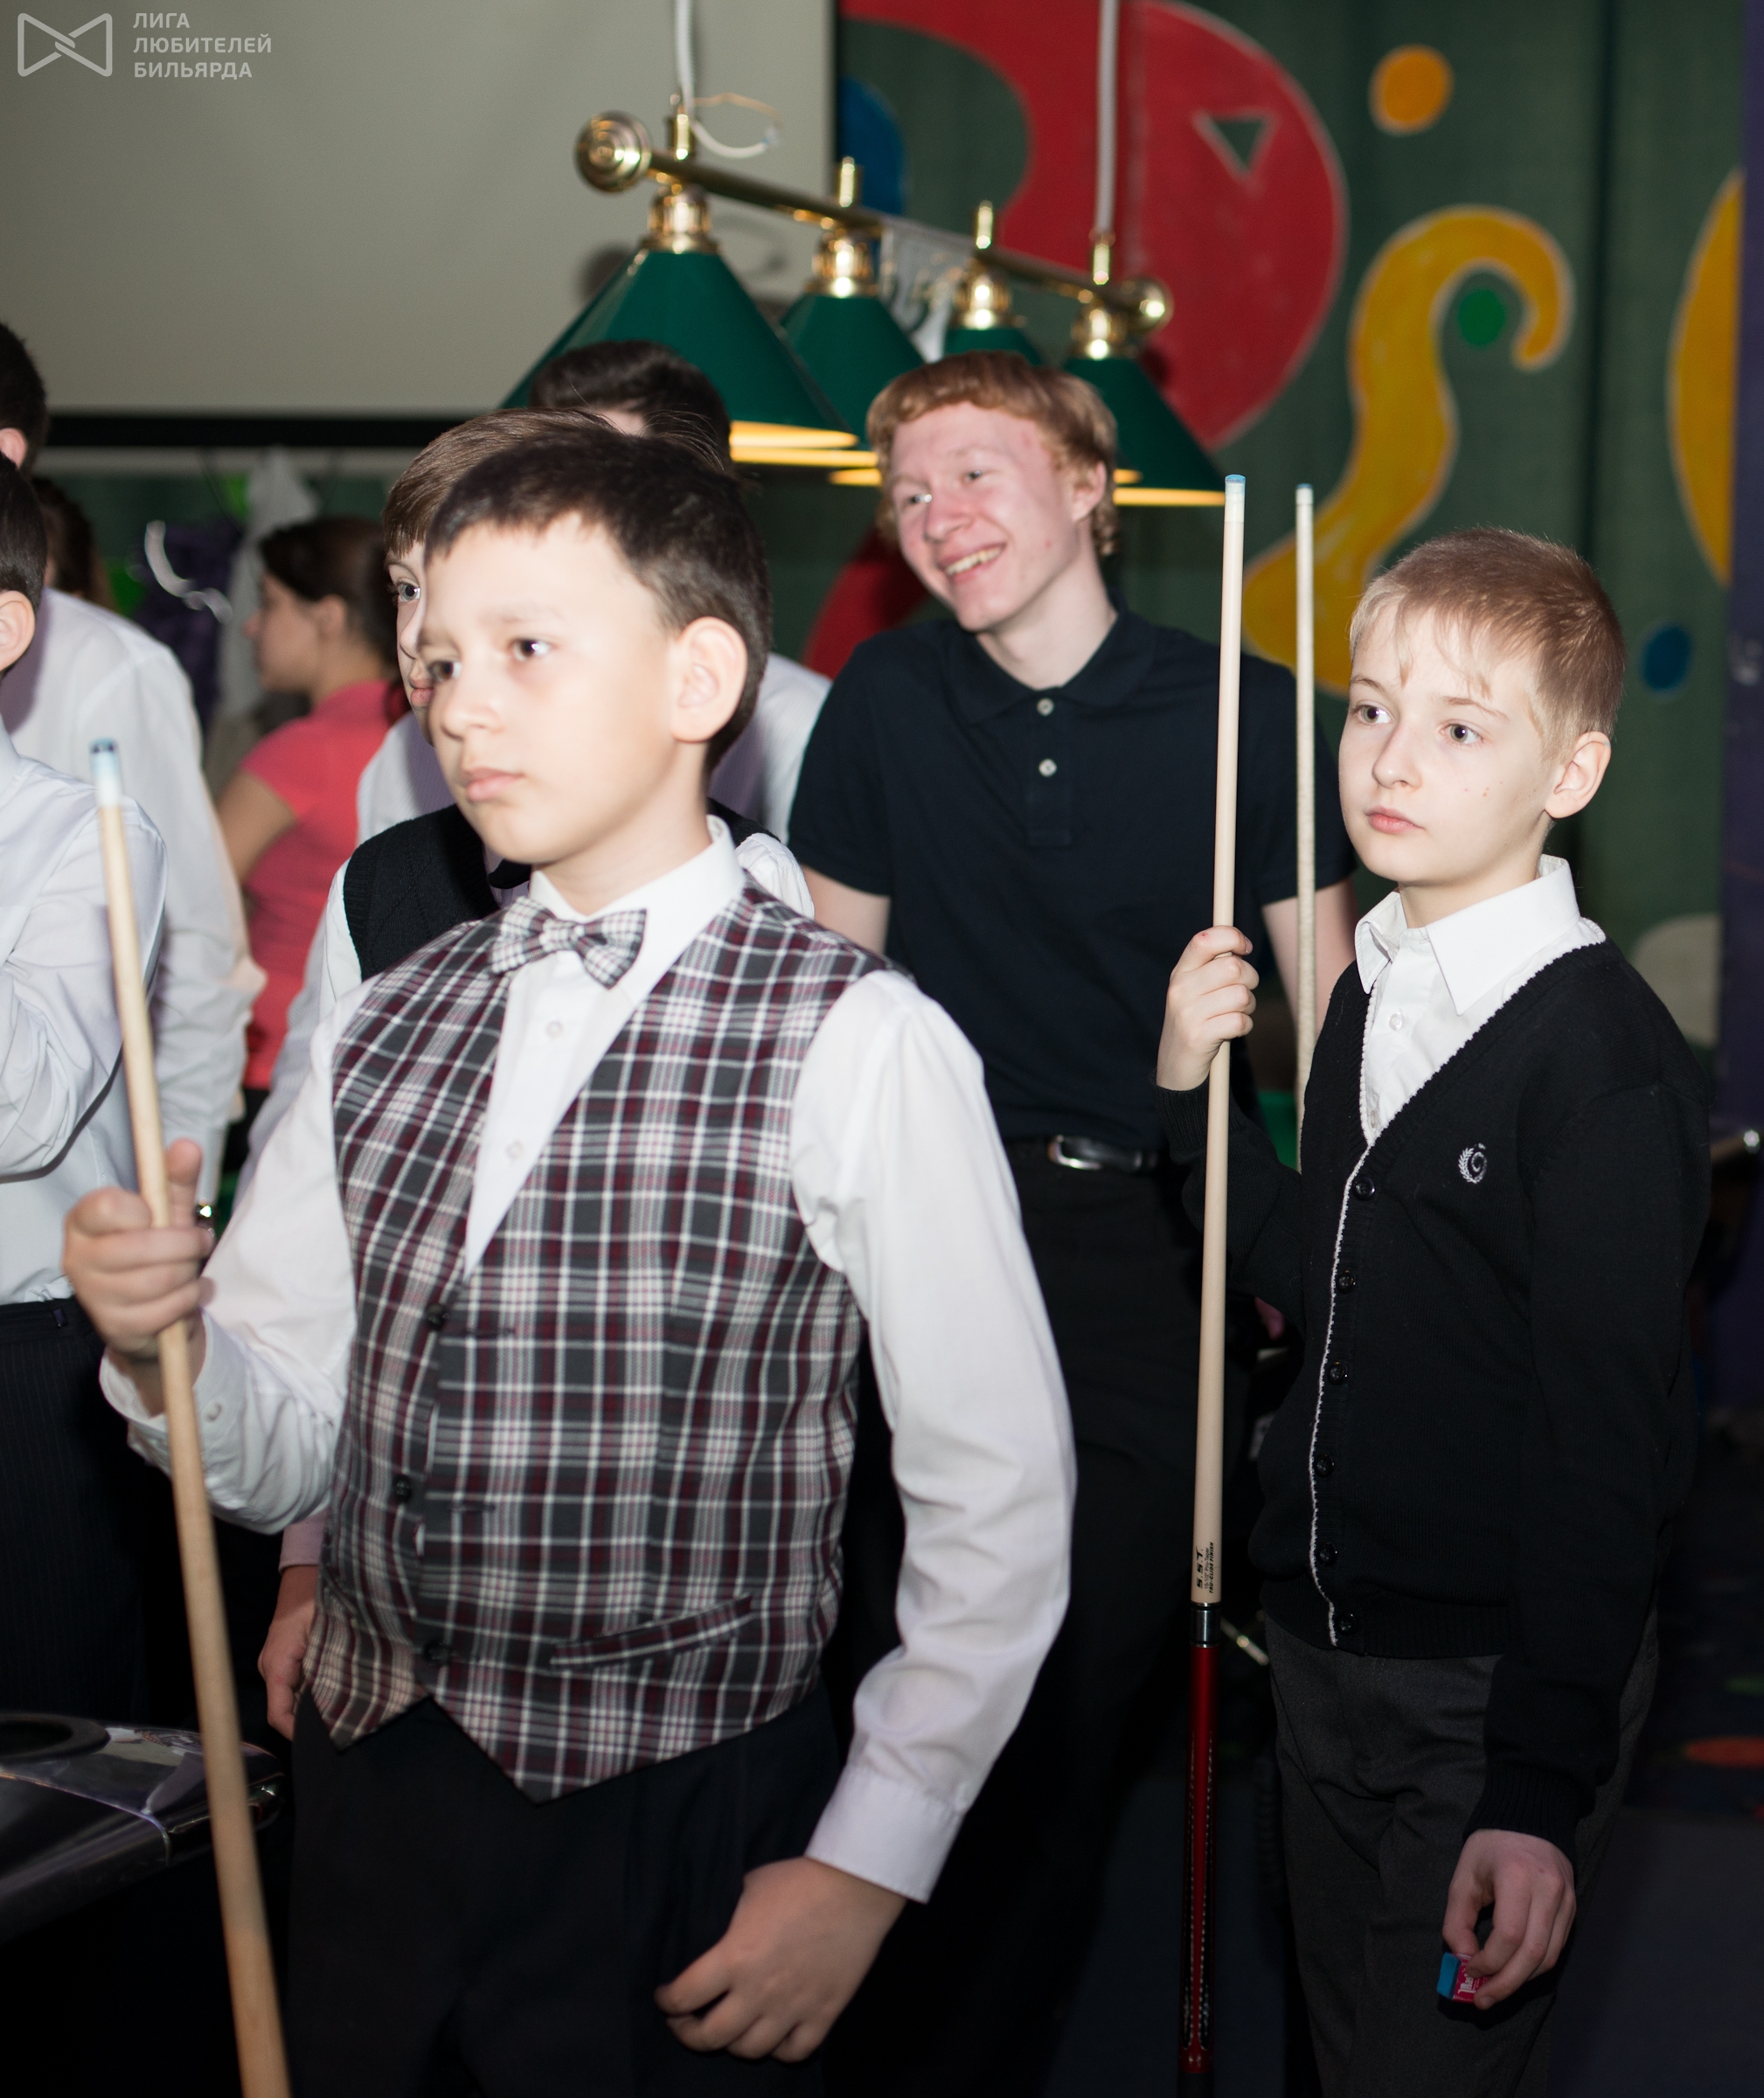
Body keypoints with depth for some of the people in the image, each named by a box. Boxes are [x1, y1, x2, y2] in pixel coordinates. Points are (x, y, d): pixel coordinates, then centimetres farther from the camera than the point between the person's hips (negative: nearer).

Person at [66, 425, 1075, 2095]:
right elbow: (281, 1452, 7)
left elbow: (998, 1499, -10)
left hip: (675, 1833, -5)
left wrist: (869, 1862, -9)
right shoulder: (383, 1030, 6)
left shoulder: (855, 1046, -12)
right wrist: (161, 1342, -13)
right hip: (365, 1794, 5)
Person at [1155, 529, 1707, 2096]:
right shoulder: (1370, 995, 6)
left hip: (1498, 1678, -8)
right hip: (1326, 1643, 8)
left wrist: (1541, 1789, -22)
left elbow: (1603, 1441, -20)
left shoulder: (1608, 1057, -19)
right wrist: (1197, 1093, 0)